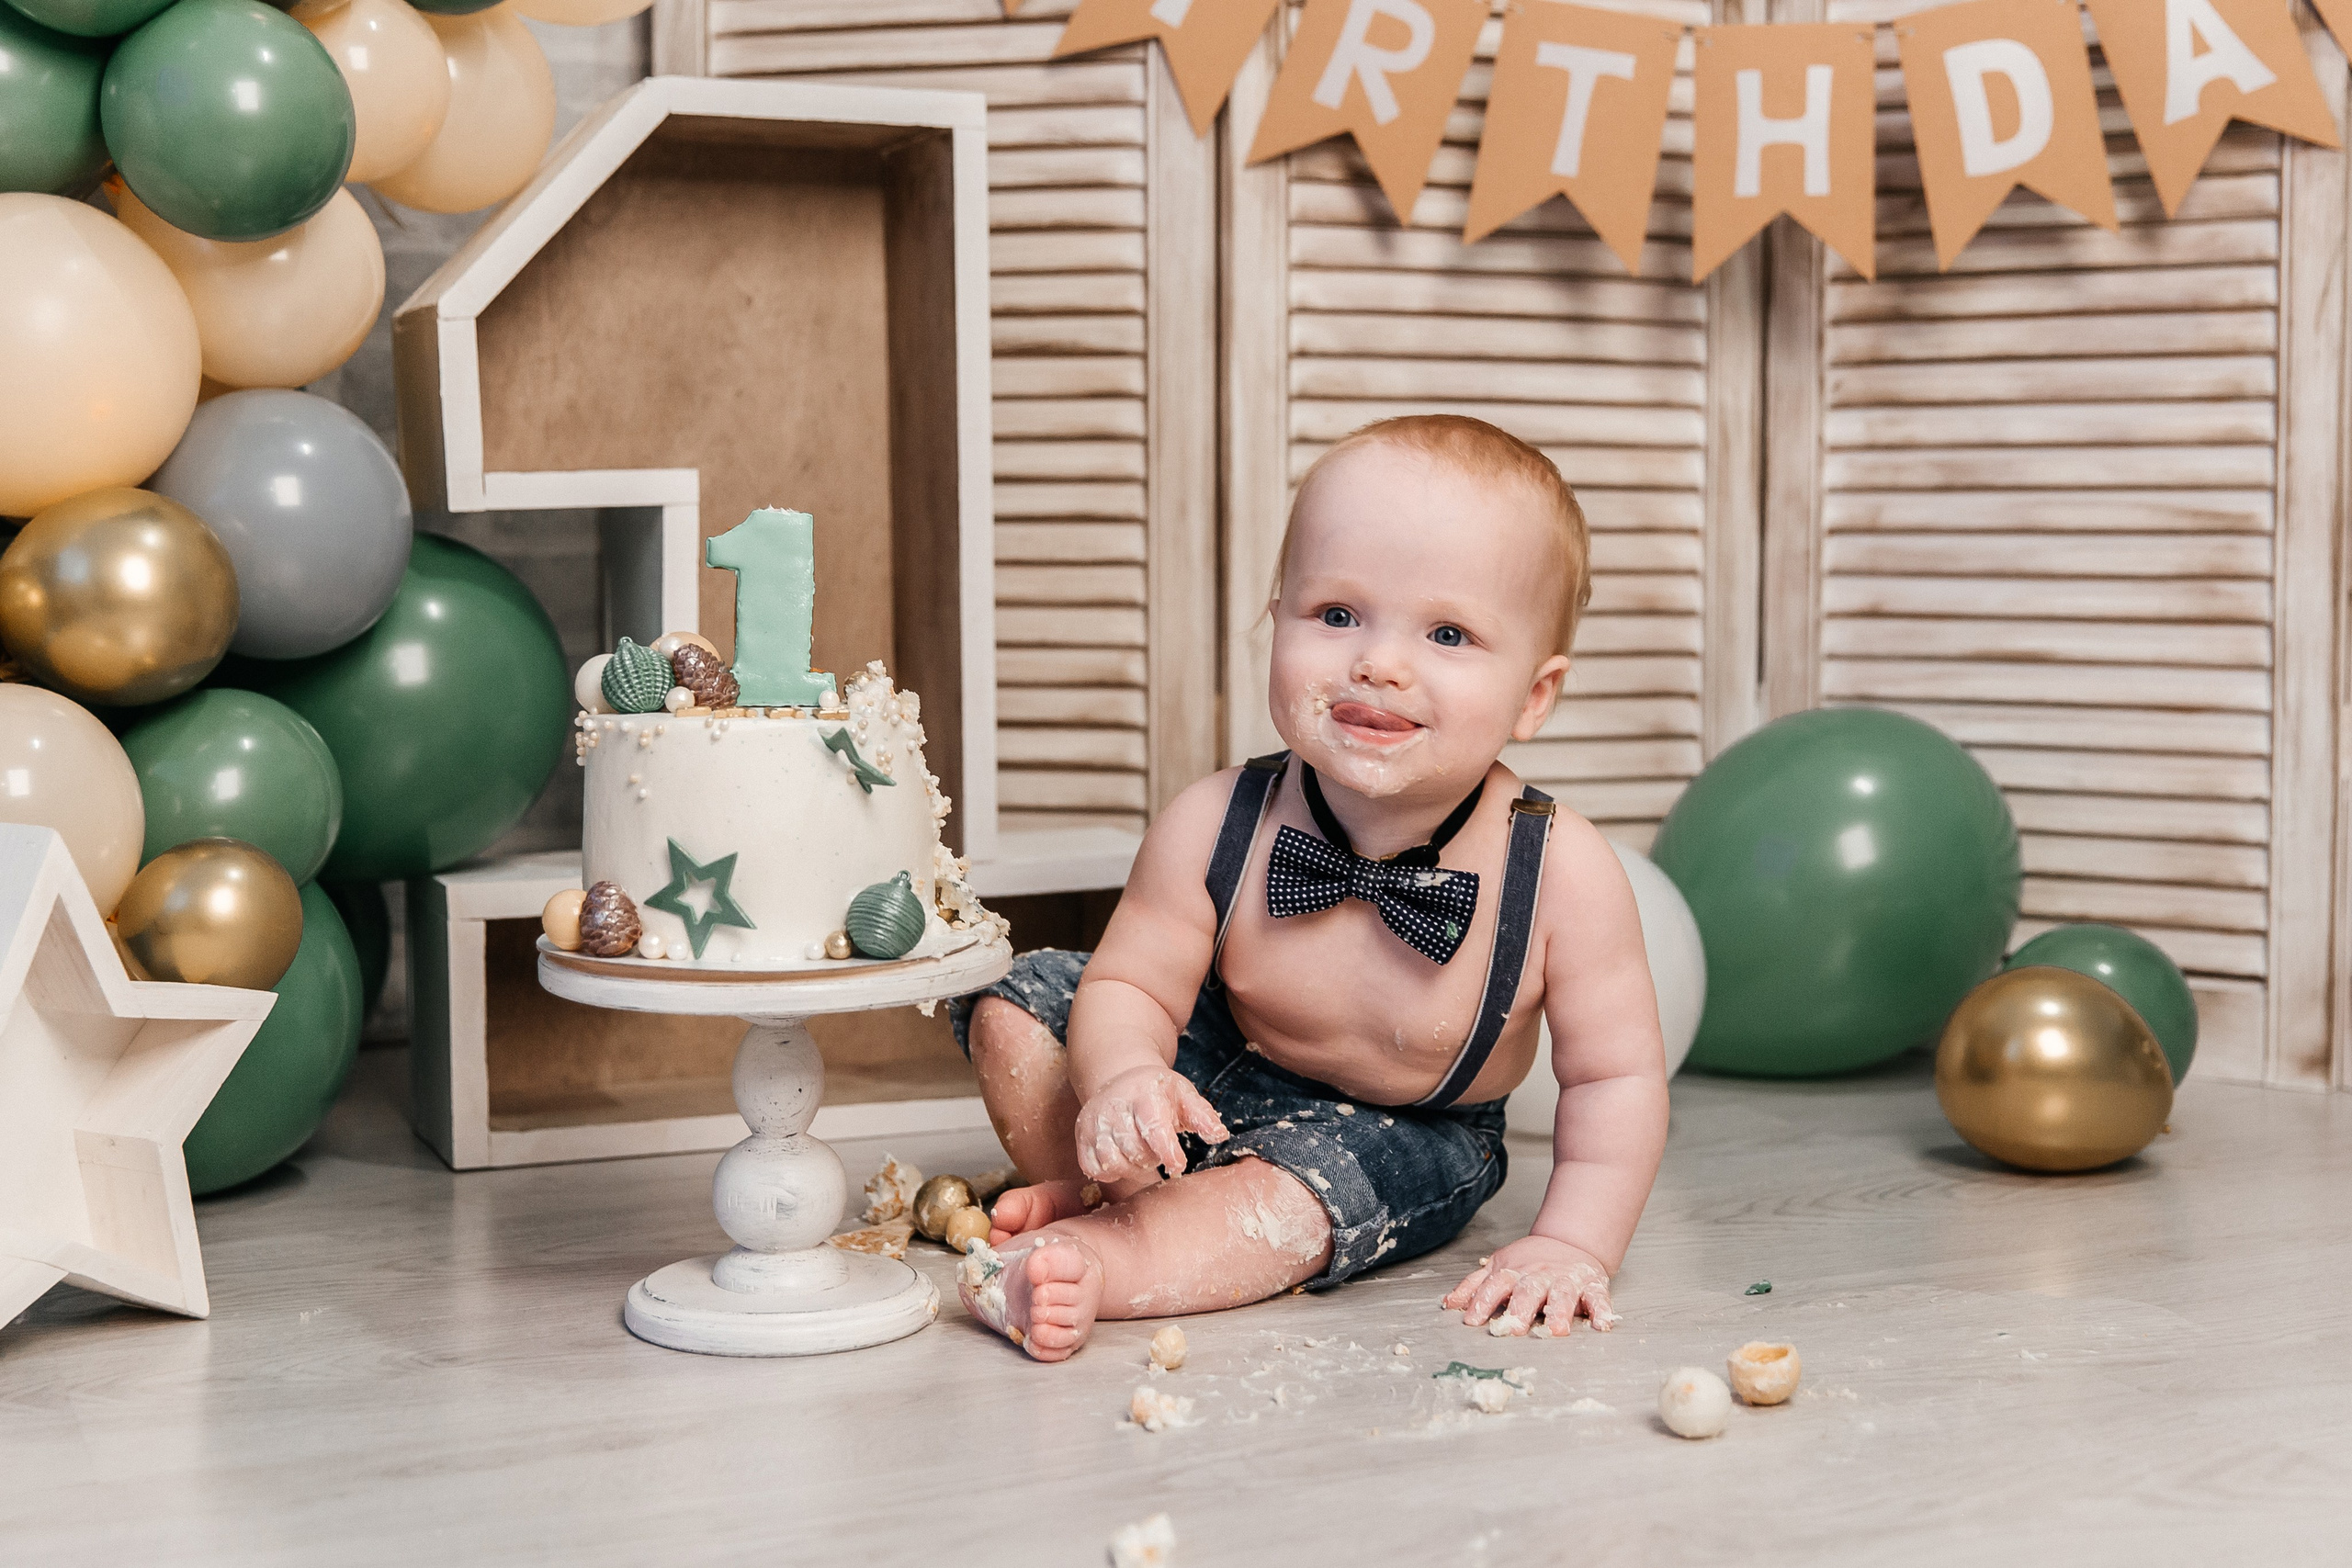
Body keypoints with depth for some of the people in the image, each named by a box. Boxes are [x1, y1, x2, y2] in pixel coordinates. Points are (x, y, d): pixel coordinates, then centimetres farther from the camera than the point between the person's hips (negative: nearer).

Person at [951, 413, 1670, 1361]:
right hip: (1213, 1078, 3)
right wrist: (1119, 1080, -36)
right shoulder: (1214, 829, -25)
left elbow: (1616, 1076, -18)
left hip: (1404, 1138, -2)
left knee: (1314, 1178, -34)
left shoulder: (1561, 873, -29)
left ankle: (1099, 1259, -32)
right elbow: (1130, 986, -14)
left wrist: (1571, 1245, -27)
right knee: (1017, 1008, -10)